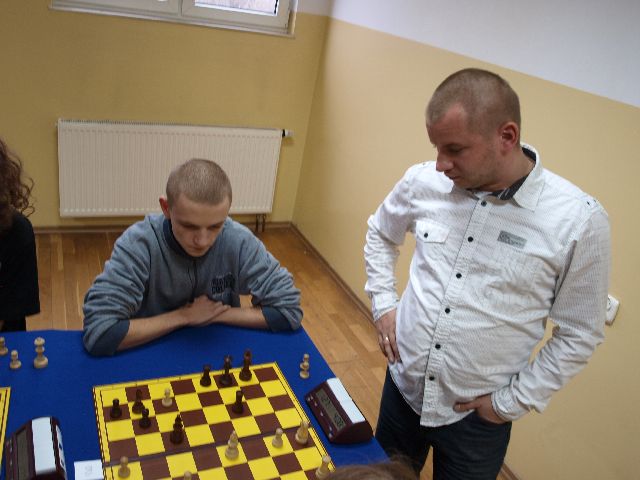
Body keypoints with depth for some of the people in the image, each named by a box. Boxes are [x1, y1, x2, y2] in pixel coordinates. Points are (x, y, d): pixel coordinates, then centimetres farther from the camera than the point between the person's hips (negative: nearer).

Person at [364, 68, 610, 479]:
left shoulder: (579, 219, -19)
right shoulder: (423, 181, -10)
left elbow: (579, 333, -8)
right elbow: (380, 233, 11)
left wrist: (513, 401, -8)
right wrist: (383, 303, 1)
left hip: (477, 416, -3)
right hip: (403, 387, 4)